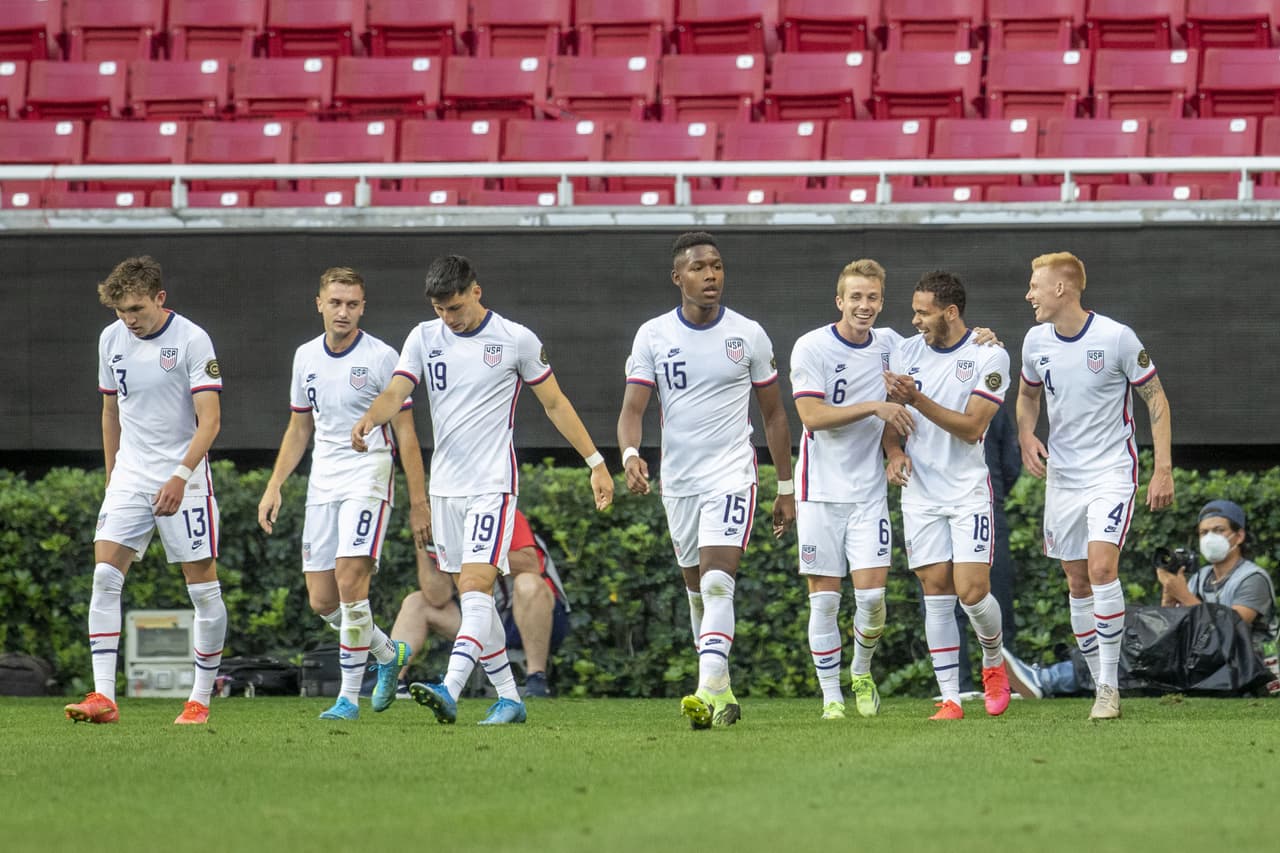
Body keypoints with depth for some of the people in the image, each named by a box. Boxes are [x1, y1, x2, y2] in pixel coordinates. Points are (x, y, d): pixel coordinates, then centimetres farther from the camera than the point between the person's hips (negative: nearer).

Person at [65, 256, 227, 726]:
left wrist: (180, 476, -25)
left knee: (204, 589, -1)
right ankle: (103, 697, -14)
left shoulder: (192, 340, -11)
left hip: (184, 479, -4)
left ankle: (200, 700, 10)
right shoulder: (111, 339, 5)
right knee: (104, 577, -11)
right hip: (130, 475, 4)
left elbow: (209, 419, -15)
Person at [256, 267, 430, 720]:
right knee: (322, 601, 2)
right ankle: (388, 654, 28)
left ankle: (349, 696, -11)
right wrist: (274, 487, 11)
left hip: (367, 480, -6)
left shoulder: (382, 358, -7)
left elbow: (405, 432, -5)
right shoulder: (306, 357, 9)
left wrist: (418, 502, -8)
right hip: (322, 485, 6)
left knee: (350, 581, -19)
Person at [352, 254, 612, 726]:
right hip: (445, 487, 5)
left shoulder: (516, 340, -3)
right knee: (471, 595, 9)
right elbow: (396, 392, -6)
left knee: (476, 586, -18)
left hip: (493, 484, -5)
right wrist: (369, 418, -29)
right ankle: (509, 697, 18)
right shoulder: (424, 338, 6)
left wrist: (596, 462, 4)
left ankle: (449, 692, -31)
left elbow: (555, 403, 5)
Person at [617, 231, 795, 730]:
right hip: (677, 479, 3)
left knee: (717, 581, -19)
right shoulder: (652, 335, 1)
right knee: (695, 587, 11)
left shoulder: (749, 335, 0)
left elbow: (774, 414, 8)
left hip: (732, 475, -3)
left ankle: (709, 693, -30)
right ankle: (722, 691, 24)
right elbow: (633, 408, -4)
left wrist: (786, 489, 8)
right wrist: (630, 455, -25)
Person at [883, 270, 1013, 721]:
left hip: (968, 489, -3)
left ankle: (993, 663, 20)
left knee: (972, 591, -10)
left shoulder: (989, 357, -8)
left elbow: (971, 427, -14)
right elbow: (891, 413, 15)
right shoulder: (905, 353, 5)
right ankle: (950, 699, 2)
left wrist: (917, 399, -23)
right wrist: (894, 450, -5)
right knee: (936, 594, -1)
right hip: (920, 491, 3)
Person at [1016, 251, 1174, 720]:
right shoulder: (1036, 341, 1)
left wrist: (1163, 469, -10)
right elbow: (1028, 395, 20)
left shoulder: (1116, 337, -14)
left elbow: (1156, 399, -5)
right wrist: (1027, 437, 0)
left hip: (1111, 471, -5)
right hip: (1061, 475, 5)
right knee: (1077, 583, 6)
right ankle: (1101, 687, 16)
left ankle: (1109, 686, -15)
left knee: (1102, 567, -21)